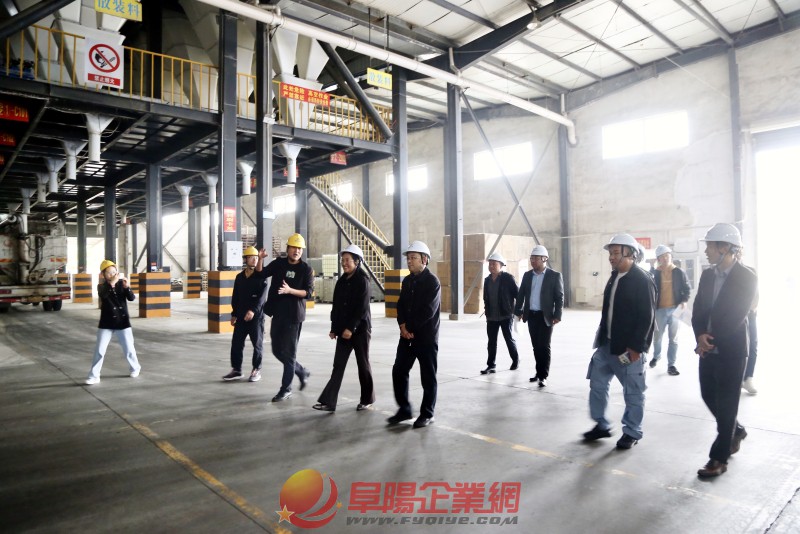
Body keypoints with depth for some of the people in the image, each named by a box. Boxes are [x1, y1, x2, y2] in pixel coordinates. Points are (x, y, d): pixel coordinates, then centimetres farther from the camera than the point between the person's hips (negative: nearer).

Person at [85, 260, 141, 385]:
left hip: (123, 322, 0)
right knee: (99, 350, -1)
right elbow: (103, 295, -26)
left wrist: (126, 287, -28)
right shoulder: (101, 286, -3)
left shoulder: (122, 284, 0)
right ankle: (93, 376, 8)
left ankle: (135, 368, 29)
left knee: (128, 348, 7)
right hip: (106, 323, 0)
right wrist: (112, 283, -39)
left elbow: (132, 298, -11)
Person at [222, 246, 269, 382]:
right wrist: (234, 314, 13)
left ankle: (256, 370, 17)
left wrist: (253, 310, -28)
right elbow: (235, 297, 15)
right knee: (236, 344, 5)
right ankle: (236, 370, 17)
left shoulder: (261, 277, -5)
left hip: (256, 316, -4)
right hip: (241, 316, 5)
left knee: (257, 344, 5)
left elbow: (262, 296, -16)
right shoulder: (239, 277, 10)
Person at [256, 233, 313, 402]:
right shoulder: (278, 263, 6)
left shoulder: (306, 269, -5)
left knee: (288, 353, -1)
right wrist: (260, 259, -18)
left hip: (293, 316, -5)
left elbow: (309, 292, -13)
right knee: (277, 350, 13)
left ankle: (286, 389, 10)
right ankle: (303, 372, 32)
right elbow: (261, 273, 0)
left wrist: (290, 290, -28)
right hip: (277, 314, 5)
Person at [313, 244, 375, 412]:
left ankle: (367, 399, 22)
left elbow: (362, 307, -16)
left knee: (363, 364, 7)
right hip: (344, 329, 6)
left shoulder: (362, 280, -9)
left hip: (360, 328, -6)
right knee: (338, 365, 2)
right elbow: (336, 306, 11)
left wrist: (351, 328, -19)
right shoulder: (342, 280, 10)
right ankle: (328, 401, 2)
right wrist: (334, 328, 8)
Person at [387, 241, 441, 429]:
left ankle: (427, 414, 18)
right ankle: (404, 409, 21)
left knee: (428, 377, 4)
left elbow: (428, 311, -18)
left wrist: (409, 327, -12)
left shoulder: (432, 282, -12)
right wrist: (402, 325, -7)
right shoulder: (407, 281, 11)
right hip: (407, 335, 7)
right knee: (398, 371, 6)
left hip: (426, 337, -7)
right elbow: (401, 305, 10)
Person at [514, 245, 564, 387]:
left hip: (545, 316, -5)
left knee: (544, 346, -3)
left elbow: (559, 297, -7)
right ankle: (539, 372, 23)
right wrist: (519, 311, 5)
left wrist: (557, 315, -13)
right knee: (536, 346, 11)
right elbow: (521, 294, 13)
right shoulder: (527, 275, 9)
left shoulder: (554, 275, -5)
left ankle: (543, 376, 2)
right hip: (531, 315, 5)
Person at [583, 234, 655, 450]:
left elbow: (647, 317, -17)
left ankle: (632, 433, 22)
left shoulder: (642, 280, -14)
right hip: (607, 344, 8)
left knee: (633, 392, 7)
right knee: (597, 384, 12)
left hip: (629, 347, -8)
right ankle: (601, 425, 26)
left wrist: (635, 348, -18)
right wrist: (601, 337, 13)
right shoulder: (614, 277, 10)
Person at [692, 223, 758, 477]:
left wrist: (711, 341, -13)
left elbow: (736, 317, -17)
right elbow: (698, 310, 5)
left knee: (726, 404, 2)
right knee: (709, 396, 15)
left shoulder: (747, 277, -13)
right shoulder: (707, 275, 6)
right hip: (708, 349, 6)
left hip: (731, 351, -6)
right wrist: (701, 336, -12)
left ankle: (719, 459, 12)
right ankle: (736, 430, 41)